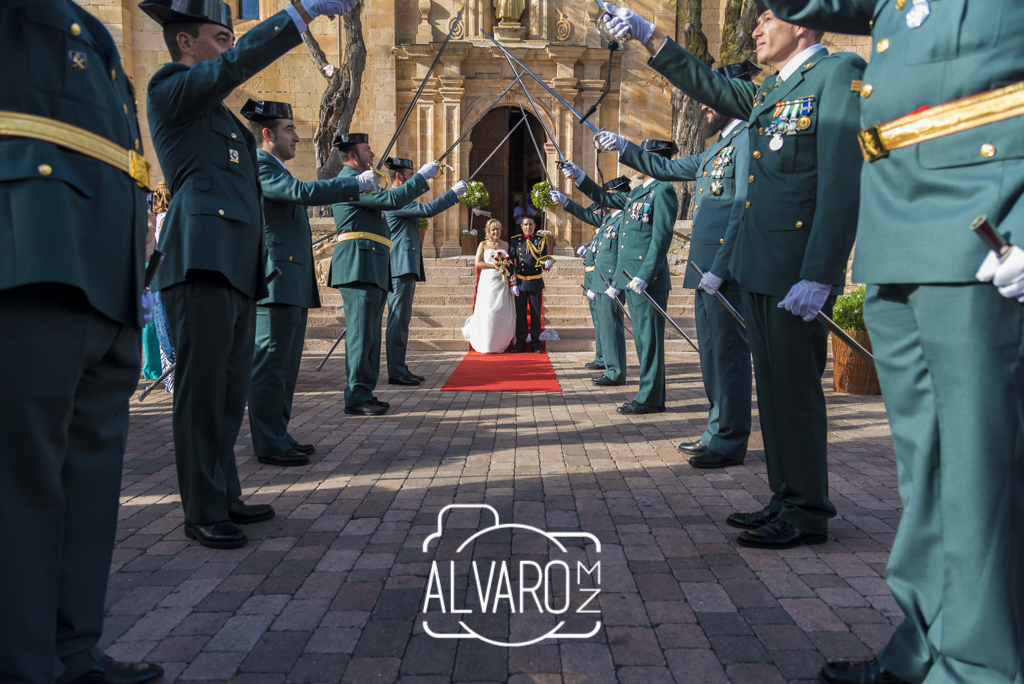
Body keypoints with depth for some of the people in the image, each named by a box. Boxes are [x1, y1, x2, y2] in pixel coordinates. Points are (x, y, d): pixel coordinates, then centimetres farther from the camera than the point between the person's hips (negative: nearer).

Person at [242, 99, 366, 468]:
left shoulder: (275, 170, 24)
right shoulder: (258, 166, -9)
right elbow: (303, 192, -23)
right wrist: (356, 184, -17)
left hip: (293, 285, 11)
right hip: (276, 282, -11)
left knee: (285, 365, 14)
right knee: (270, 364, -6)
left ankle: (279, 436, 22)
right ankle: (269, 445, 0)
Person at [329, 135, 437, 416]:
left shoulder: (358, 180, 26)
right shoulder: (350, 180, -8)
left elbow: (389, 201, 30)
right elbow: (393, 199, -17)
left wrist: (422, 182, 28)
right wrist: (421, 176, -8)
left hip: (372, 270, 11)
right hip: (359, 265, -11)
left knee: (369, 333, 10)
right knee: (361, 332, -10)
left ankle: (365, 393, 15)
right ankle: (357, 397, -7)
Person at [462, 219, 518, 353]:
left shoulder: (505, 244, 13)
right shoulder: (483, 244, 5)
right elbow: (478, 263, -3)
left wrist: (512, 275, -4)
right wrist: (494, 265, -12)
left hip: (502, 282, 3)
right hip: (488, 282, -3)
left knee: (503, 313, 1)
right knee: (487, 312, -5)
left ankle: (500, 343, 14)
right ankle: (486, 345, 4)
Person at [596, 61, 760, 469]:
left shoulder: (749, 137, -8)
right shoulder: (717, 149, 21)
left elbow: (744, 207, -17)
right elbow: (667, 169, 32)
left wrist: (718, 268, -21)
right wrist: (622, 148, 29)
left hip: (728, 269, -9)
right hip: (707, 269, 9)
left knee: (728, 350, -4)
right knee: (712, 351, 13)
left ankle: (730, 442, 5)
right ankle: (717, 432, 23)